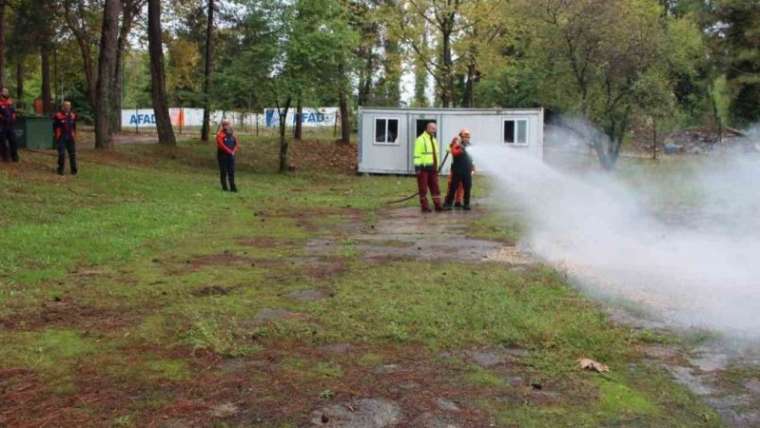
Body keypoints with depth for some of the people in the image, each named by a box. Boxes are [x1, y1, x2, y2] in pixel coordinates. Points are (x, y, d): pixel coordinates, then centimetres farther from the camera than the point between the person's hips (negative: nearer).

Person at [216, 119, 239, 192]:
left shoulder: (232, 134, 11)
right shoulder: (220, 134, -6)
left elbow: (237, 144, 11)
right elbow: (221, 145, -15)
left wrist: (233, 151, -5)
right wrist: (229, 151, -15)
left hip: (231, 155, 4)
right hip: (222, 155, -4)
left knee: (231, 172, 3)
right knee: (223, 172, 1)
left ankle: (233, 187, 6)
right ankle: (224, 187, 7)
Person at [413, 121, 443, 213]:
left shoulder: (434, 140, 18)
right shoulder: (421, 139, -9)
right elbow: (417, 155, -14)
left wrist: (437, 167, 22)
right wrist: (417, 167, -19)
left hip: (433, 168, 8)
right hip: (423, 168, -8)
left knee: (435, 187, 8)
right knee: (423, 188, -1)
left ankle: (438, 205, 12)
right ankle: (425, 207, 4)